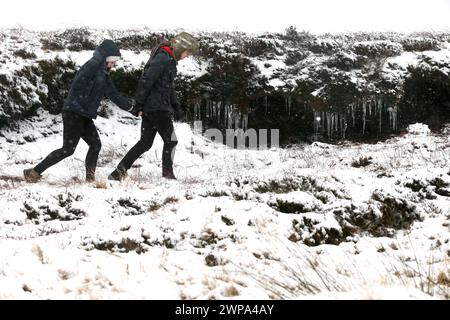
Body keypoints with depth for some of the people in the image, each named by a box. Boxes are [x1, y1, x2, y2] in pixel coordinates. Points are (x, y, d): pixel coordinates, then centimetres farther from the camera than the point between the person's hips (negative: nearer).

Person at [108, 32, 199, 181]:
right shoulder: (163, 58, -16)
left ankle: (118, 173, 8)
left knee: (145, 143, 9)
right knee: (171, 140, -1)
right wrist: (139, 104, -20)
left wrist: (174, 104, 19)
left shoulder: (170, 60, 16)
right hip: (157, 107, -10)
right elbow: (146, 80, -21)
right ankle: (168, 174, 3)